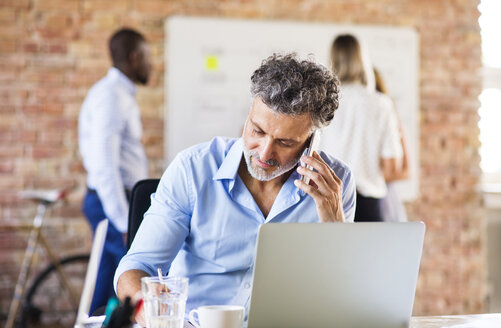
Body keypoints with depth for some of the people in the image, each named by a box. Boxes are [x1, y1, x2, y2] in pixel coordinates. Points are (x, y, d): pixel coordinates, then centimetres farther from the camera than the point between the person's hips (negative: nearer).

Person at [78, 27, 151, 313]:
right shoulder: (110, 96, -15)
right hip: (113, 203, -10)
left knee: (108, 290, 12)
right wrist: (125, 222, -23)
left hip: (120, 201, 10)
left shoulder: (122, 94, 17)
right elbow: (105, 166, -22)